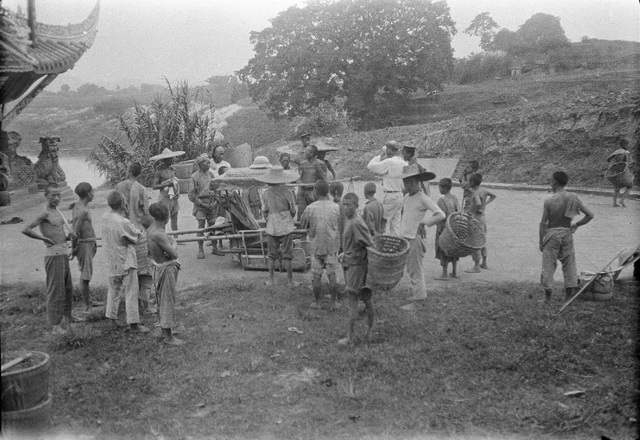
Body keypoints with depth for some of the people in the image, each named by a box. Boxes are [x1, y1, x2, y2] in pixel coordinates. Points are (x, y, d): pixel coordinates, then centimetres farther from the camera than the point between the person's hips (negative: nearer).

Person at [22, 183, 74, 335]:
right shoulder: (44, 213, -12)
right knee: (55, 290, -3)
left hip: (63, 253, 9)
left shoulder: (56, 211, 14)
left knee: (68, 288, 15)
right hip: (54, 254, -9)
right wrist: (44, 238, -14)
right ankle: (55, 325, 5)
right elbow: (26, 230, -22)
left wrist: (69, 234, 7)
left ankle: (66, 318, 27)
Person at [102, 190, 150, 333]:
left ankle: (111, 318, 32)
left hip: (112, 262, 7)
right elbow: (136, 236, -12)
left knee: (114, 291, 21)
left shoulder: (105, 217, -4)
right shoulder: (123, 222, -24)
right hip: (126, 262, -7)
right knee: (131, 293, 2)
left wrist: (123, 214, -2)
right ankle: (133, 324, 7)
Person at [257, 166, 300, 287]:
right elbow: (293, 211, -3)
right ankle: (290, 280, 11)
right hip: (286, 227, -2)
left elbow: (264, 212, 3)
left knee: (272, 255, 13)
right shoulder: (286, 192, -10)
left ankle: (271, 280, 16)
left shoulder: (266, 193, -3)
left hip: (271, 228, 2)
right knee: (287, 255, 6)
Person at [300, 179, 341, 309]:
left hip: (316, 246, -1)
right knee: (332, 275, 9)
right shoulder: (336, 208, -8)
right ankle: (333, 303, 15)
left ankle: (316, 302, 18)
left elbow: (302, 225, 0)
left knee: (317, 275, 8)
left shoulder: (310, 208, -11)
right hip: (332, 246, 1)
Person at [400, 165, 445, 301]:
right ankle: (416, 291, 26)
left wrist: (424, 223, -15)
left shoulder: (423, 198, -11)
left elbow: (440, 215, -18)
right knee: (410, 268, 15)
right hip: (405, 237, 8)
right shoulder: (406, 197, 11)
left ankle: (419, 295, 9)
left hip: (415, 238, -7)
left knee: (416, 268, -1)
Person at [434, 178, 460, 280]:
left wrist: (439, 230, -12)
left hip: (445, 228, -7)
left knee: (444, 250, 1)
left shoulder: (442, 200, -17)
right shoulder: (455, 198, 4)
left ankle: (445, 274, 5)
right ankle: (454, 272, 23)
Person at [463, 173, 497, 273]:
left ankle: (476, 267, 0)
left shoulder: (474, 193, -21)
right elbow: (494, 196, 21)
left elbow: (478, 204, -39)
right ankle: (484, 263, 32)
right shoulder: (483, 190, 4)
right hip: (482, 217, 9)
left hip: (475, 218, -9)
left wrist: (470, 212, -26)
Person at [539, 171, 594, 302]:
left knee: (549, 264, 6)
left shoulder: (549, 201, -13)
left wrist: (541, 241, -1)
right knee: (569, 263, 14)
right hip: (567, 233, 4)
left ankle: (547, 295, 10)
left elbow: (543, 223, -10)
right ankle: (569, 293, 18)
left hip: (552, 233, -3)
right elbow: (590, 215, 0)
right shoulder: (573, 198, -2)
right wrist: (576, 225, 10)